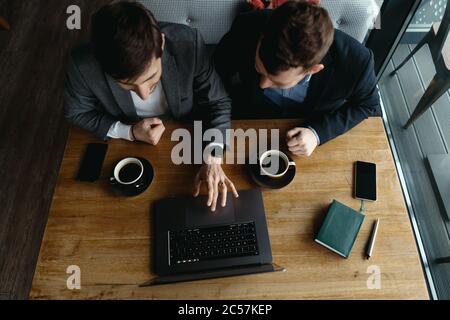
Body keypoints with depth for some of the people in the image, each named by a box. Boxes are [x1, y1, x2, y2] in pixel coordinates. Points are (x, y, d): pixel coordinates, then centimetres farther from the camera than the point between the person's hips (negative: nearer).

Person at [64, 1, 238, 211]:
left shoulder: (187, 43, -33)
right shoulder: (83, 65, -31)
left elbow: (218, 103, -20)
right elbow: (76, 113, -10)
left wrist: (212, 160, -34)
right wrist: (129, 132, -25)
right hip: (128, 141, 1)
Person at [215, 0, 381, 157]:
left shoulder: (356, 61, -35)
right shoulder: (246, 28, -33)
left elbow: (368, 105, -12)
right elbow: (219, 69, -12)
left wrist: (318, 132, -27)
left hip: (311, 129, 1)